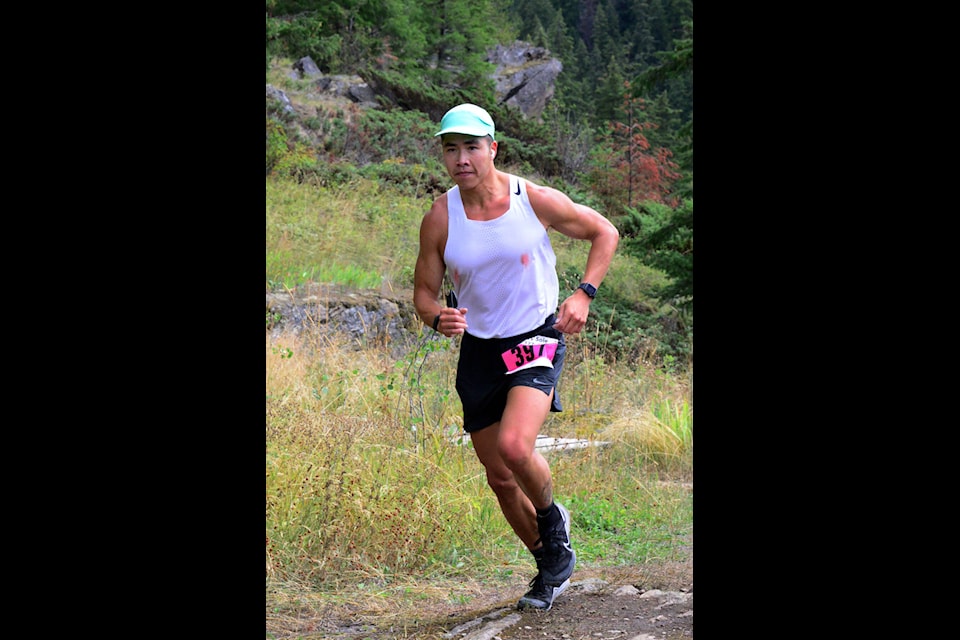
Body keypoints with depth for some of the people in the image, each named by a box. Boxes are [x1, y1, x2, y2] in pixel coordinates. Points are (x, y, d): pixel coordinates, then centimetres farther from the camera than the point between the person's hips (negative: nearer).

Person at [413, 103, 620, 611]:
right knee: (499, 478, 8)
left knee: (515, 446, -27)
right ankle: (553, 565, 31)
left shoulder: (536, 201, -11)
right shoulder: (439, 219, -6)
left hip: (536, 339, -3)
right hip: (478, 349, 3)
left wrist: (585, 293, -9)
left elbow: (605, 232, 3)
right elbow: (423, 292, 3)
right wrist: (437, 317, -20)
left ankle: (551, 516, 6)